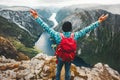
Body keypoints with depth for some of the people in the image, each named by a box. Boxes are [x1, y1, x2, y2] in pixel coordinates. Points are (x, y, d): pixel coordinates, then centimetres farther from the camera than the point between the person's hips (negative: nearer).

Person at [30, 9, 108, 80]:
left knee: (58, 70, 24)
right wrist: (99, 21, -17)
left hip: (60, 57, 0)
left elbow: (46, 28, -29)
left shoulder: (58, 35, -28)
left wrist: (37, 17, -27)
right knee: (67, 71, 23)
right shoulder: (75, 36, -24)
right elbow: (87, 29, -22)